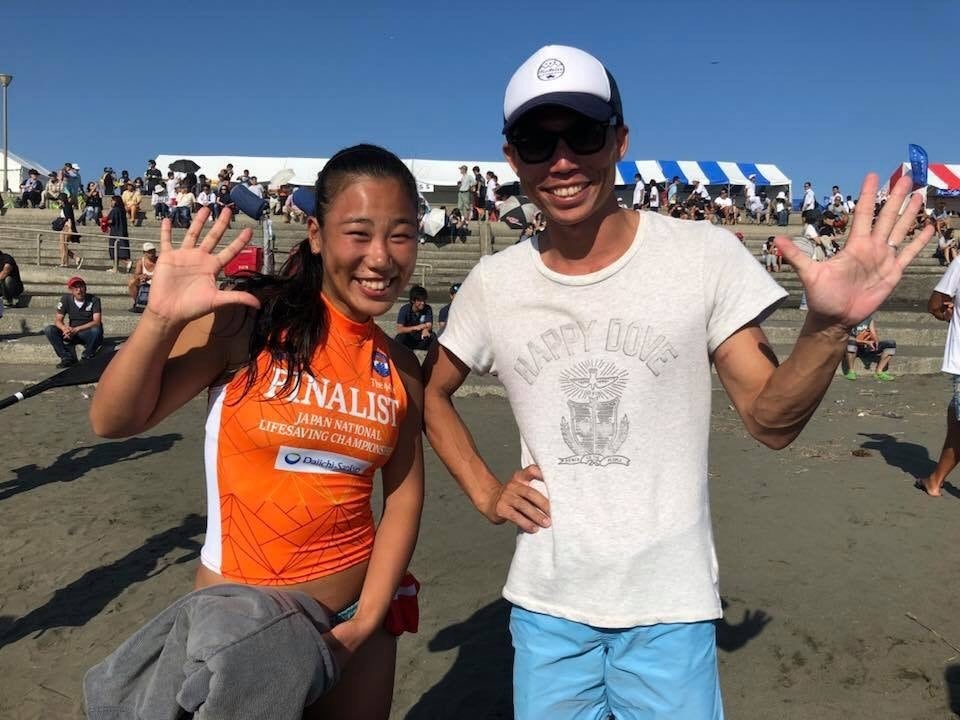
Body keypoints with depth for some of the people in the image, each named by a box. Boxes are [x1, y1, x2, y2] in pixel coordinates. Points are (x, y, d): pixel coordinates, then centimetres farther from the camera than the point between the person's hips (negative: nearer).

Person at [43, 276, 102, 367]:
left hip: (88, 333, -3)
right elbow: (58, 320, -4)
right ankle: (68, 357, -16)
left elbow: (96, 322, -20)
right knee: (49, 330, -18)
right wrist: (65, 328, -29)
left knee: (96, 330, -38)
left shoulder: (94, 299, -11)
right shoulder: (65, 299, -2)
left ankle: (86, 357, -14)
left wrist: (76, 329, -32)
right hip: (72, 332, 3)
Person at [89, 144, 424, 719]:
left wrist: (368, 620, -4)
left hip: (353, 615, 4)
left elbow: (405, 495, 2)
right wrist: (163, 319, -29)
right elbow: (115, 422, -14)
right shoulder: (251, 318, -14)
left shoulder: (400, 367, -1)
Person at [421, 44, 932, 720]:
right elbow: (432, 393, 11)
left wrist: (828, 327, -26)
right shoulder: (494, 283, -5)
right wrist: (485, 492, 1)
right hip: (545, 606, 2)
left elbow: (771, 421, -8)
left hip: (670, 608, -1)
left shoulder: (706, 255, -10)